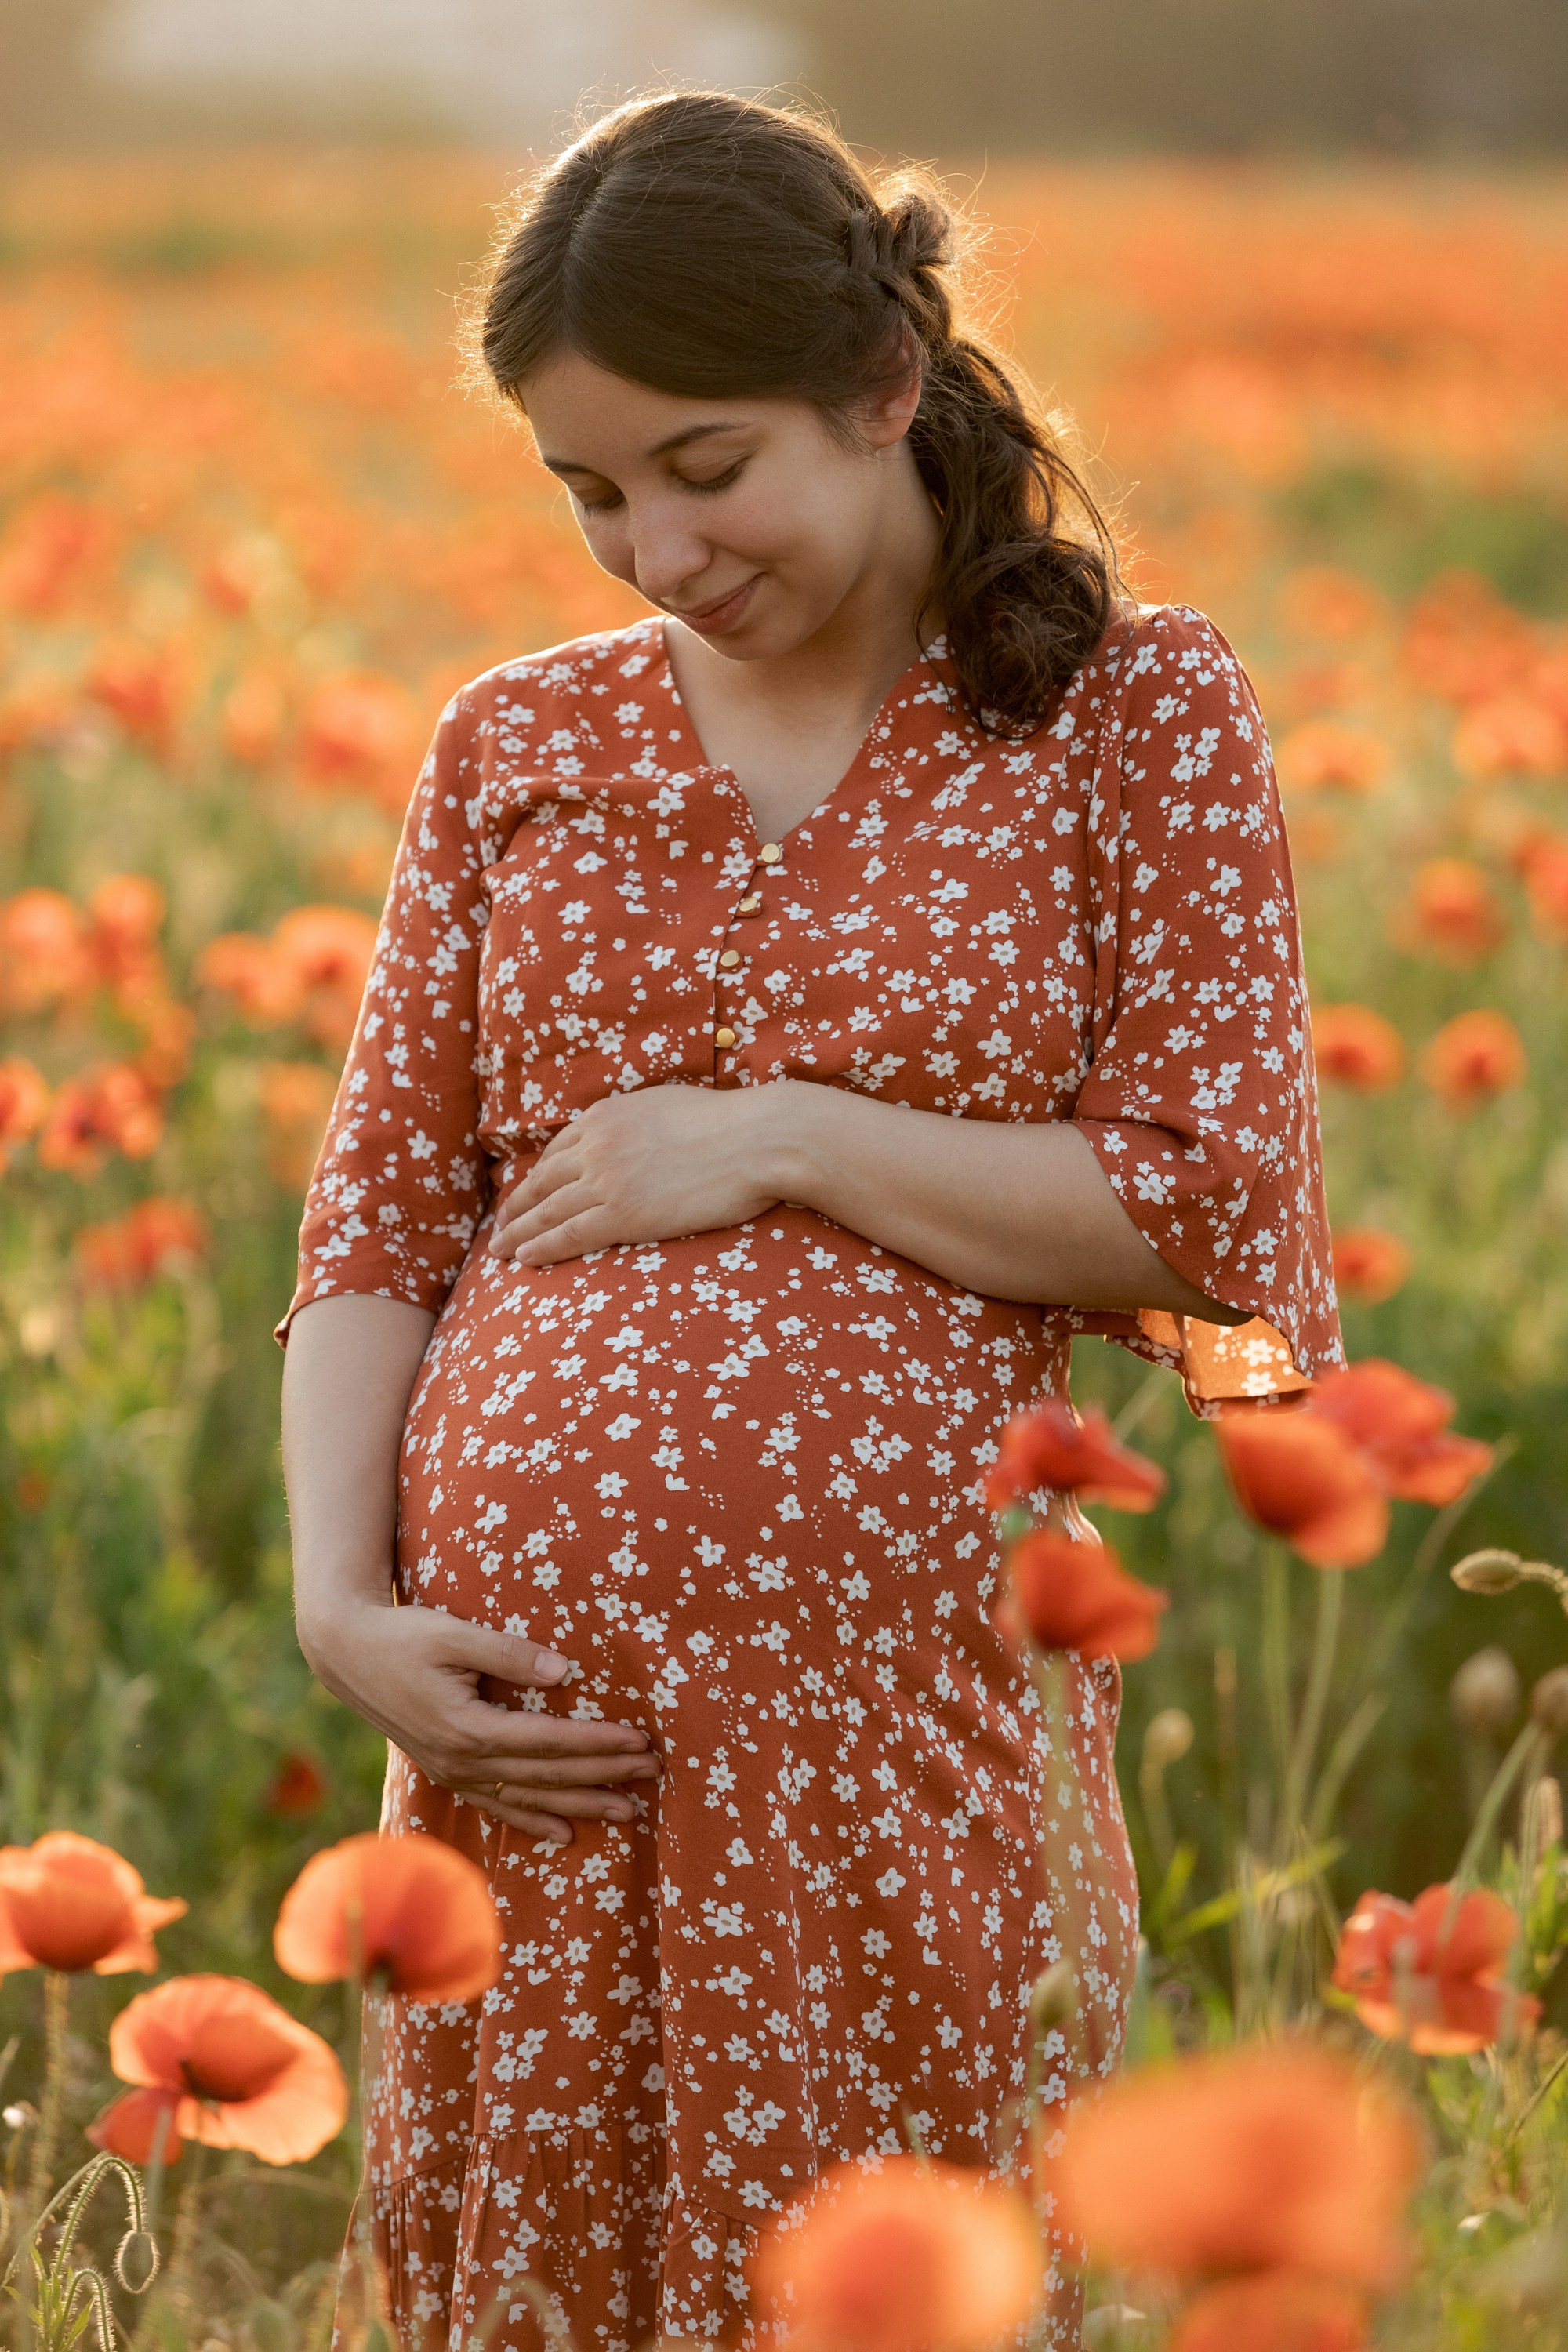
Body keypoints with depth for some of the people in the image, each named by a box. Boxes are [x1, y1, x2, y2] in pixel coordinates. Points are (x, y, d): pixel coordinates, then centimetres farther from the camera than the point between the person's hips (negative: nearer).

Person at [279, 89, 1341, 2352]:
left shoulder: (1138, 713, 2)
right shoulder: (512, 749, 11)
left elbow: (1221, 1218, -4)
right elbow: (376, 1226, 11)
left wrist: (776, 1145, -9)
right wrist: (339, 1604, -4)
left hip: (916, 1714, -3)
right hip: (530, 1718, 3)